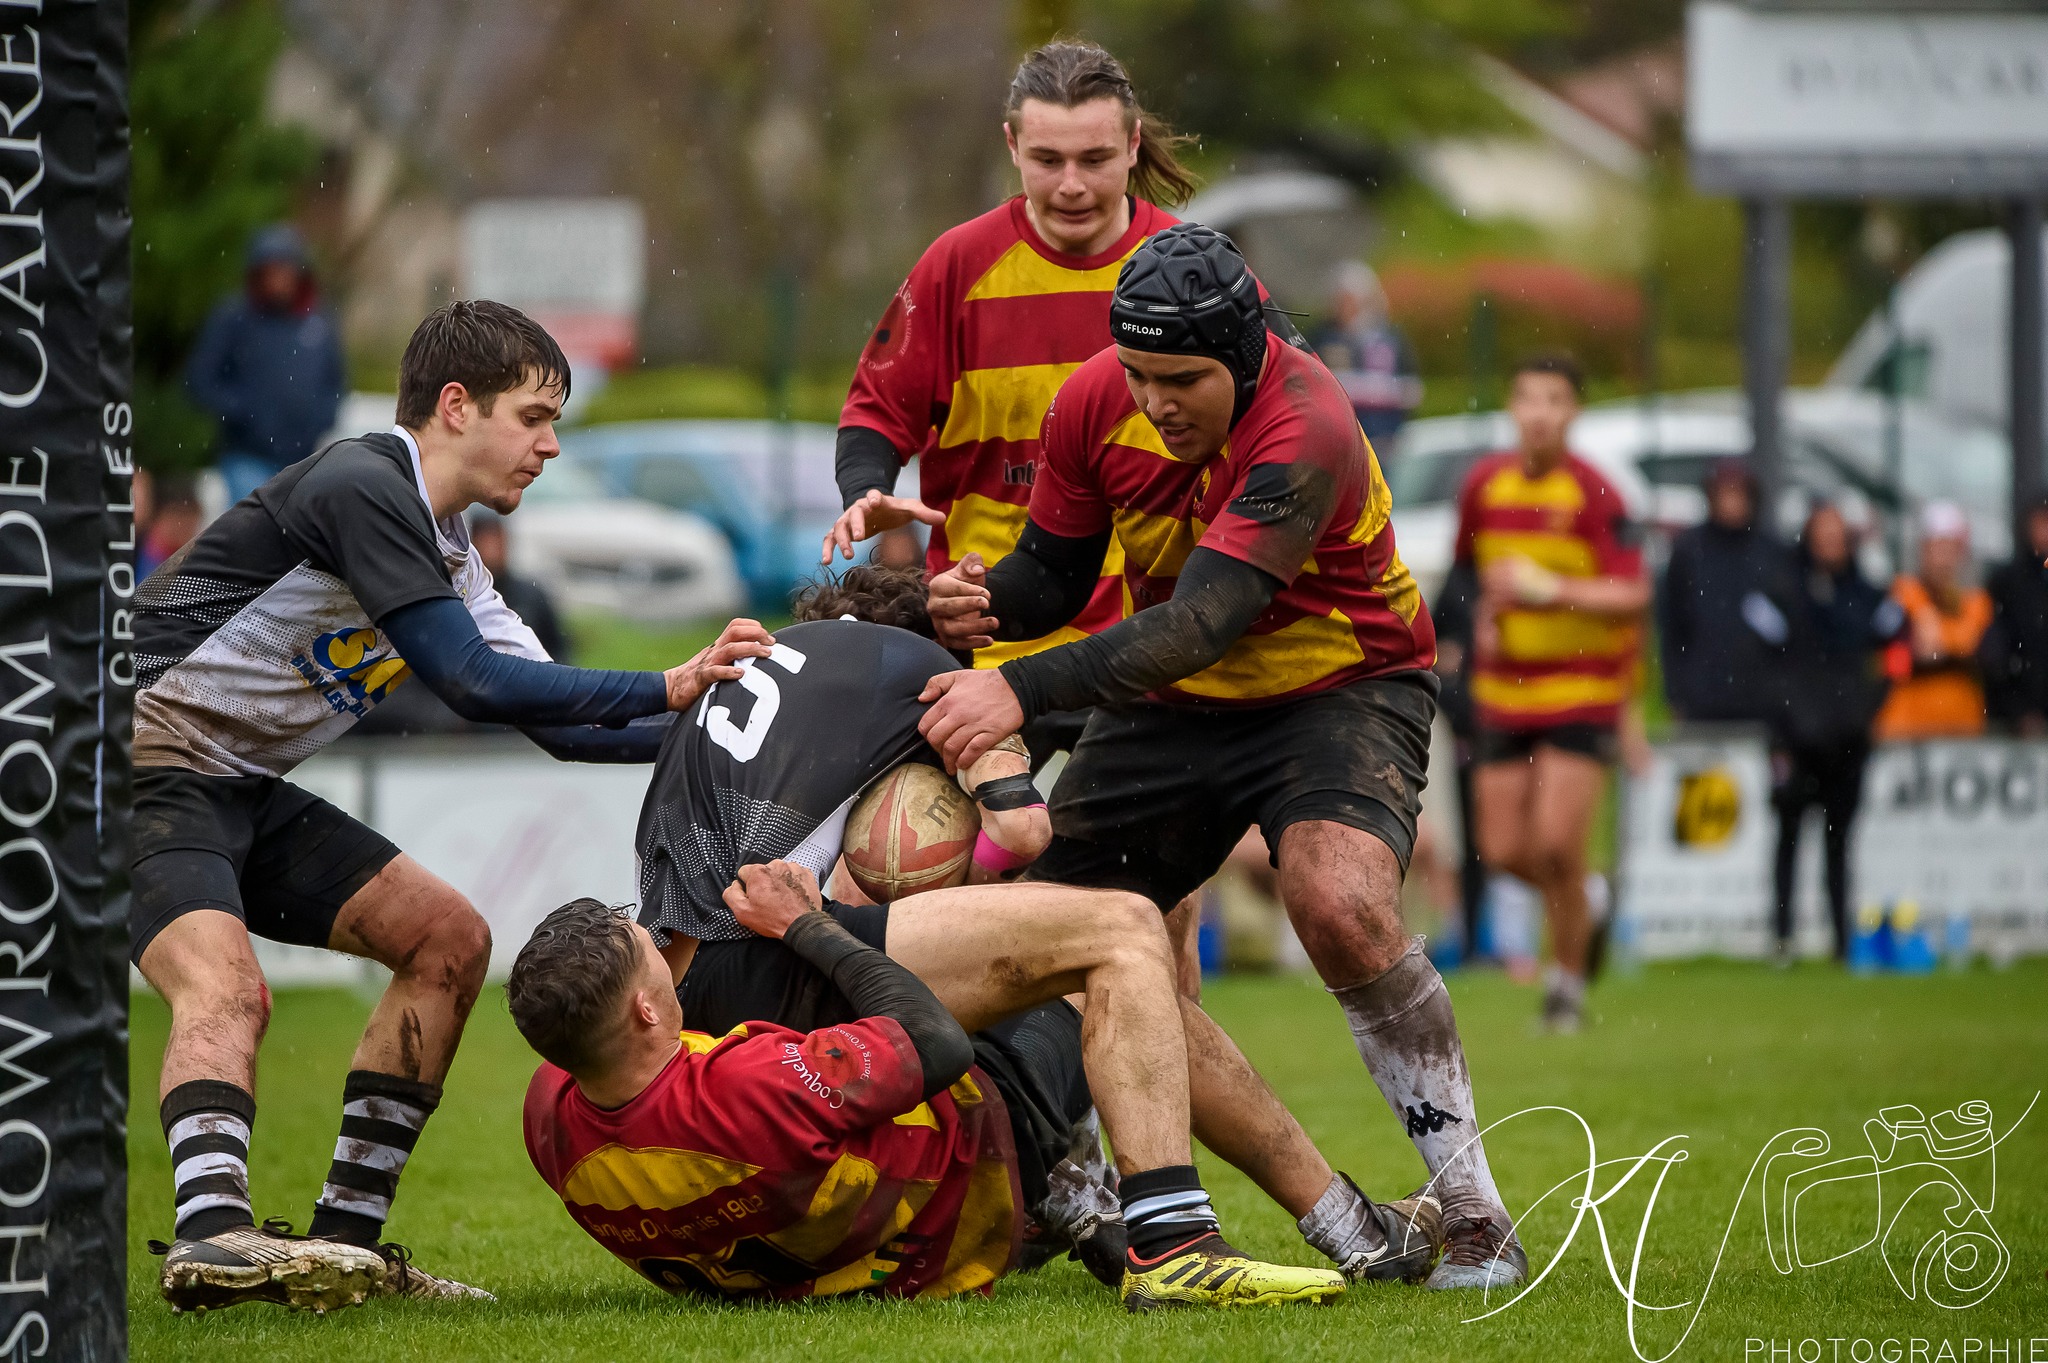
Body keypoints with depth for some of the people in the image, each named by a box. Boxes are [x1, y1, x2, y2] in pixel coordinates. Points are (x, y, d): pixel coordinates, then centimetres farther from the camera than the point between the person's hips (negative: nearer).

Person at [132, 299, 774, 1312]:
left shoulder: (446, 552, 15)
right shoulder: (360, 487, -17)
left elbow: (560, 724, 15)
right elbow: (474, 684, -22)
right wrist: (668, 689, -18)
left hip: (242, 793, 10)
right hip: (144, 766, -10)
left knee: (448, 939, 8)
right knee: (225, 990, -31)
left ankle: (345, 1235, 7)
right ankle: (213, 1235, -50)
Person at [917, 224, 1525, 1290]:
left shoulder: (1305, 432, -31)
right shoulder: (1094, 405, -12)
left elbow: (1198, 622, -38)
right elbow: (1056, 568, 1)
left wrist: (1025, 690, -46)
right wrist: (987, 605, -23)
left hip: (1340, 687, -6)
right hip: (1170, 705, 6)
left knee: (1341, 906, -31)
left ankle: (1470, 1207, -18)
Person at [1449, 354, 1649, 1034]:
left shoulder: (1594, 494, -14)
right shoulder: (1483, 485, 2)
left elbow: (1633, 595, -19)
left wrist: (1553, 590, -28)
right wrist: (1487, 616, 6)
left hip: (1583, 690, -5)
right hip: (1504, 691, 5)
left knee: (1557, 845, -14)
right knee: (1503, 850, 2)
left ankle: (1568, 979, 6)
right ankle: (1575, 902, 35)